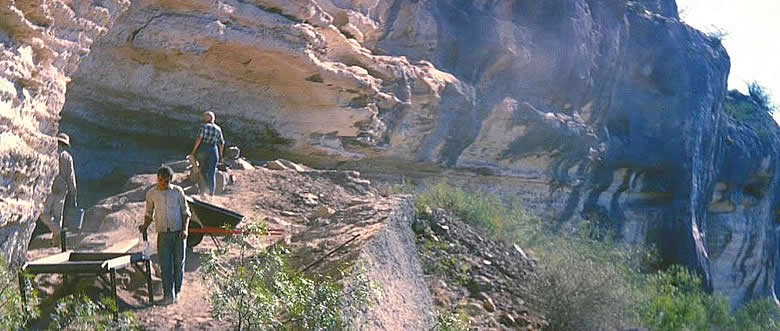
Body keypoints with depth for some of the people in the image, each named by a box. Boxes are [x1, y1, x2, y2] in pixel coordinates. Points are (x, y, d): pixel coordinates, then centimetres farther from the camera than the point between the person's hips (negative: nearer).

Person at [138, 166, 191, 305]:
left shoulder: (177, 191, 0)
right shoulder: (151, 194, 3)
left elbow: (185, 211, 5)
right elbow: (149, 214, 13)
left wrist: (185, 229, -8)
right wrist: (145, 226, -6)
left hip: (178, 232, 0)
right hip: (163, 233, 0)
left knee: (179, 262, 6)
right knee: (165, 265, -5)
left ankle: (176, 291, 20)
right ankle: (168, 295, -3)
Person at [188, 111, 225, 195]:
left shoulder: (204, 126, -5)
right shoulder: (218, 129, 8)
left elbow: (199, 138, -15)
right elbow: (221, 143, 11)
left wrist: (193, 151, -11)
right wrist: (220, 155, 22)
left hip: (202, 150, -2)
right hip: (213, 150, 2)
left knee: (203, 171, 12)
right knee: (212, 173, 5)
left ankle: (203, 191, 7)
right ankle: (211, 193, 2)